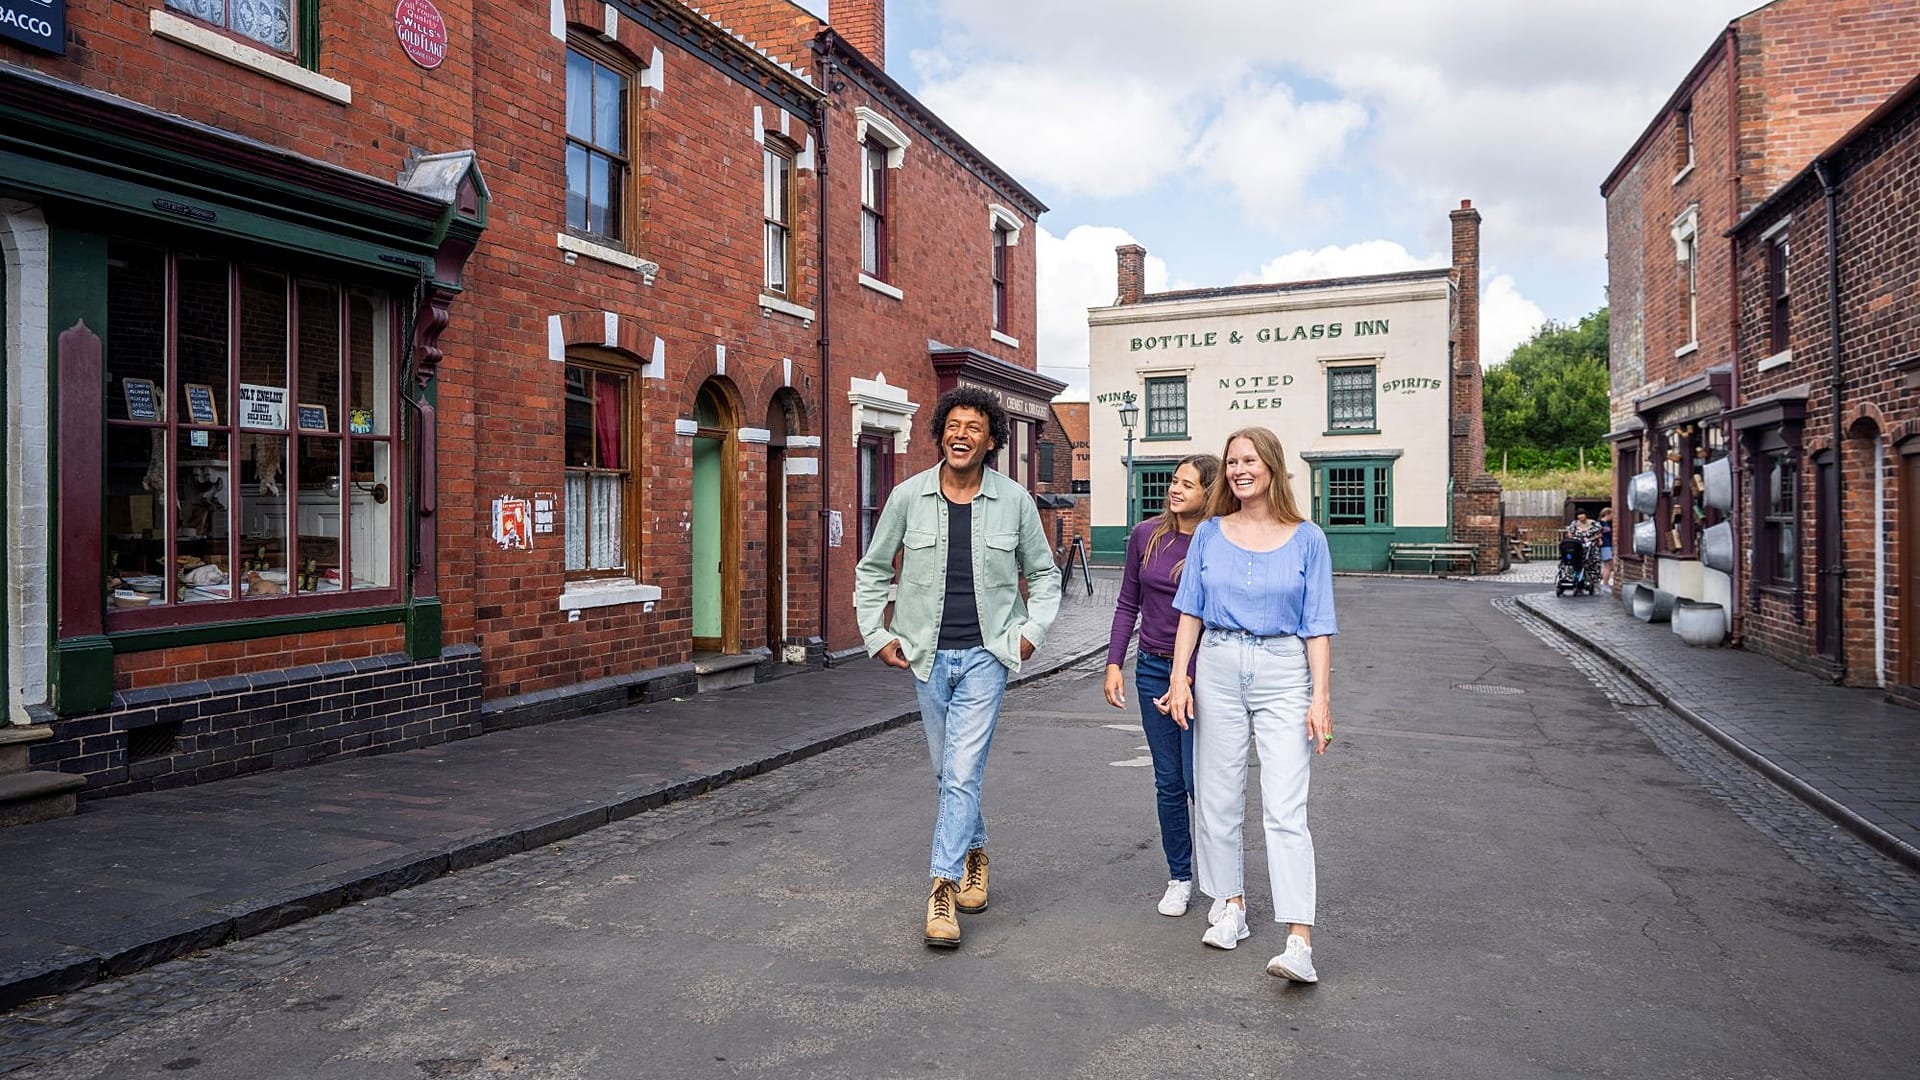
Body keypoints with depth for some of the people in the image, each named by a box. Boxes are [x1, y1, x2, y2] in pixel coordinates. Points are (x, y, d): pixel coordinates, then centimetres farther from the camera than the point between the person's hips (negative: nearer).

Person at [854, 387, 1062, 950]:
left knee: (962, 771, -9)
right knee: (948, 770, 15)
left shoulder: (1014, 500, -3)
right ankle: (973, 851, 39)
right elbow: (871, 570, 9)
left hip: (986, 654, -2)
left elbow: (1044, 574, 11)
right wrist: (877, 635, 2)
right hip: (928, 654, 2)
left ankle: (944, 887, -1)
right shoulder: (908, 496, -2)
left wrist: (1033, 631, 1)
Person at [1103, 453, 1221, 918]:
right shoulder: (1146, 535, 1)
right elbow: (1128, 605, 9)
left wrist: (1188, 679, -16)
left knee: (1200, 782, -2)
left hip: (1202, 673, -3)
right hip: (1153, 670, 4)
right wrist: (1114, 664, 2)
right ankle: (1179, 878, 25)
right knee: (1169, 783, 10)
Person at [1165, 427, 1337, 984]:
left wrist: (1320, 697, -7)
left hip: (1283, 675, -3)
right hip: (1217, 670, 3)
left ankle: (1299, 943, -9)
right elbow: (1190, 612, 8)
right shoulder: (1209, 534, 7)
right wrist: (1180, 676, -1)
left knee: (1285, 809, -9)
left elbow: (1317, 626, 0)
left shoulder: (1306, 539, 1)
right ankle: (1231, 907, 25)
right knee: (1217, 798, 9)